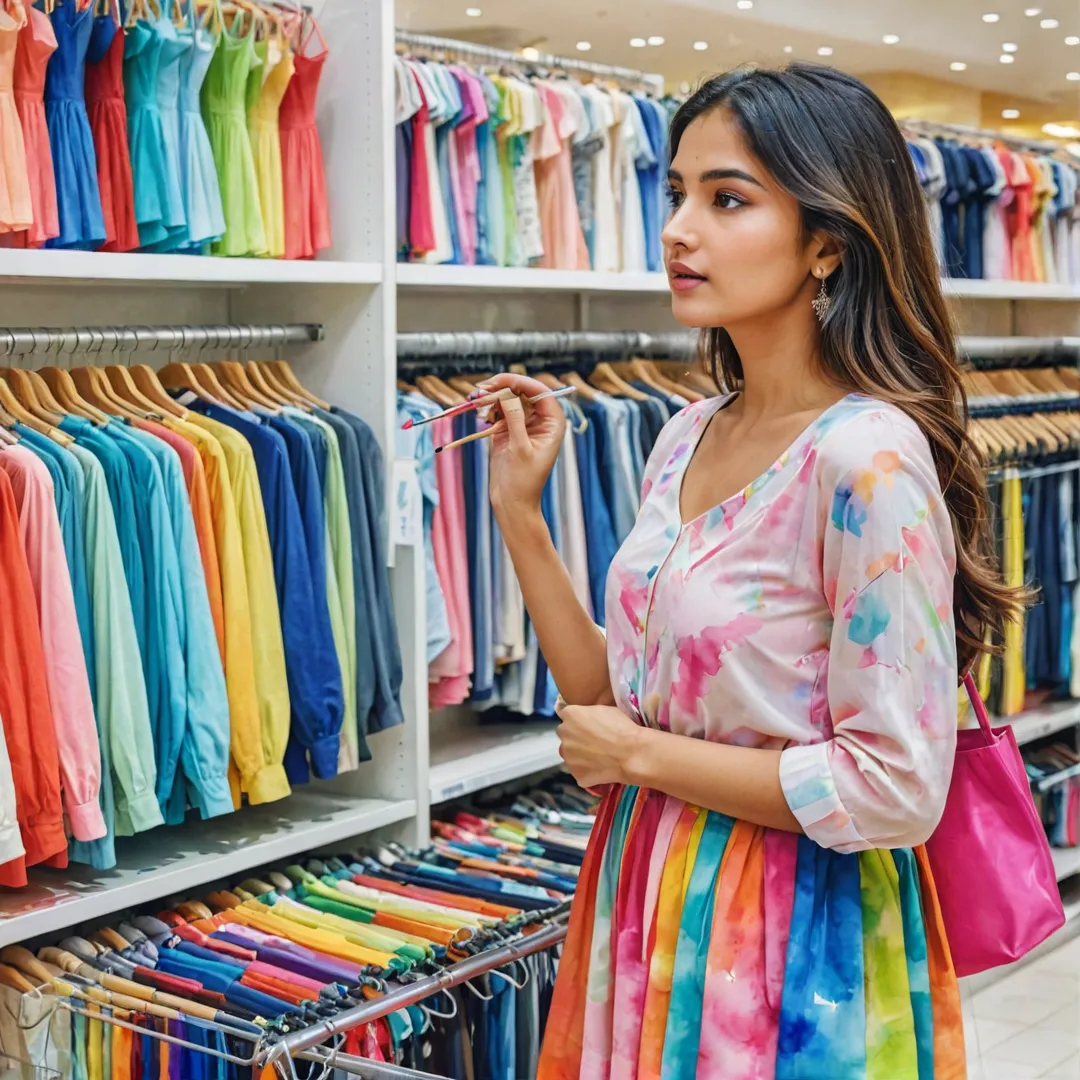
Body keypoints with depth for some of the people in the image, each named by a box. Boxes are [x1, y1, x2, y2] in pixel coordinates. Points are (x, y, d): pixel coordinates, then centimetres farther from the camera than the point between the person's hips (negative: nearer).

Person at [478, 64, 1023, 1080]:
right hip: (650, 907, 7)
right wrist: (518, 511, -1)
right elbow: (614, 701, 7)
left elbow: (894, 790, -23)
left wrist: (642, 757, -13)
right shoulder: (688, 436, 3)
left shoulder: (869, 457, -21)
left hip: (796, 935, -7)